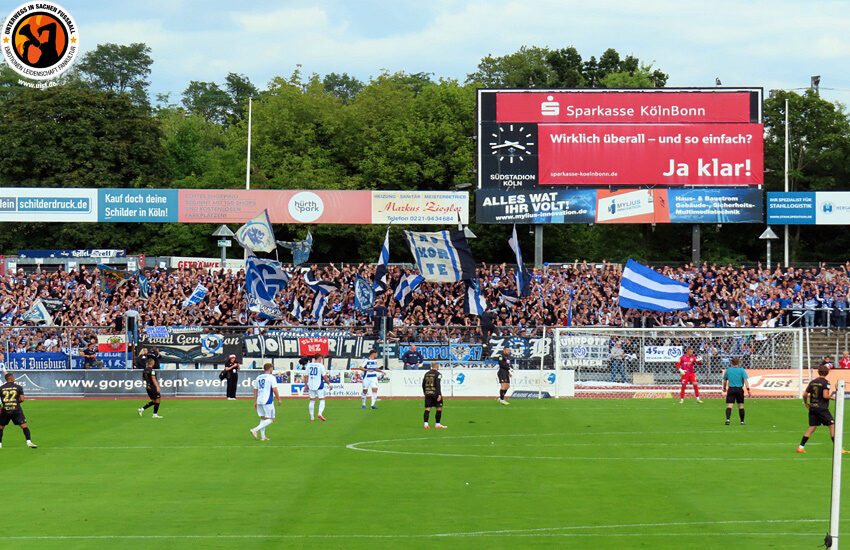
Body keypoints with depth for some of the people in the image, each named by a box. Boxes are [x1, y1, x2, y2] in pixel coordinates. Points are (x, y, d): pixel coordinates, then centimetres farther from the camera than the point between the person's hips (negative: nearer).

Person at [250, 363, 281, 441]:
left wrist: (255, 402, 18)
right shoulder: (271, 377, -6)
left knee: (263, 418, 17)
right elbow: (275, 390, -11)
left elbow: (255, 391, 13)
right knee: (271, 419, -2)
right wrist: (279, 399, 0)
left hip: (259, 401, 7)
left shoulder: (258, 378, 12)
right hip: (268, 401, -7)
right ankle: (255, 430, -18)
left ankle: (262, 436, 13)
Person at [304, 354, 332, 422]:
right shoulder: (320, 366, -7)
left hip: (311, 385, 4)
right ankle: (320, 413, -17)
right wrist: (329, 384, 0)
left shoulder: (309, 365, 5)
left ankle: (311, 417, 10)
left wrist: (306, 385, 16)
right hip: (319, 386, -4)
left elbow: (306, 376, 7)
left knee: (312, 401, 10)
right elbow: (324, 376, -9)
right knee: (322, 400, 2)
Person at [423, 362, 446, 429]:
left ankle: (426, 423, -7)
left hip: (427, 393, 5)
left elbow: (423, 384, 14)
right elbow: (438, 385, -15)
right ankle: (437, 424, 6)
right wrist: (439, 394, -17)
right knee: (439, 408, 5)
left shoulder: (427, 374, 12)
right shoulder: (437, 374, -7)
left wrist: (425, 393, 25)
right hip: (435, 393, -5)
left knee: (427, 408, 3)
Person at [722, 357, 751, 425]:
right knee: (741, 406, 11)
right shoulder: (742, 370, 0)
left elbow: (724, 380, 17)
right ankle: (742, 421, 18)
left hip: (731, 389, 1)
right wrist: (748, 390, -10)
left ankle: (728, 419, -26)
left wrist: (724, 388, 34)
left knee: (729, 405, -5)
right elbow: (745, 380, -9)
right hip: (739, 389, -1)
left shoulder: (728, 370, 7)